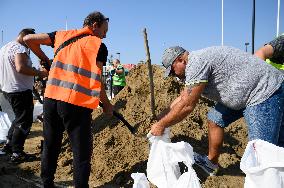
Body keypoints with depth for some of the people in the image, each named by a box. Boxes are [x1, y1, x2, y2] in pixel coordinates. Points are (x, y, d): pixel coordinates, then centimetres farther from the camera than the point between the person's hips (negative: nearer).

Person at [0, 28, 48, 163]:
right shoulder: (20, 48, -17)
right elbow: (21, 68, -32)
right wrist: (39, 73, -25)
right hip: (20, 91, -10)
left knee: (19, 118, 23)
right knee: (24, 122, -1)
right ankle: (17, 154, 2)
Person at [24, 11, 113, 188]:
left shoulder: (62, 35, 14)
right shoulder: (99, 46, 1)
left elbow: (28, 39, 14)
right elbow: (96, 80, -2)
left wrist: (45, 59, 27)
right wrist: (107, 105, 10)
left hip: (51, 97, 6)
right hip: (77, 103, -5)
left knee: (50, 145, 19)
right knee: (82, 152, 4)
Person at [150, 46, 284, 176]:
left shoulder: (196, 63, -22)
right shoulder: (193, 66, 11)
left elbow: (187, 106, -22)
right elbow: (181, 99, 17)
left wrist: (161, 125, -11)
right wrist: (160, 122, 16)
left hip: (266, 91, -10)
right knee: (215, 119, 14)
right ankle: (211, 163, 27)